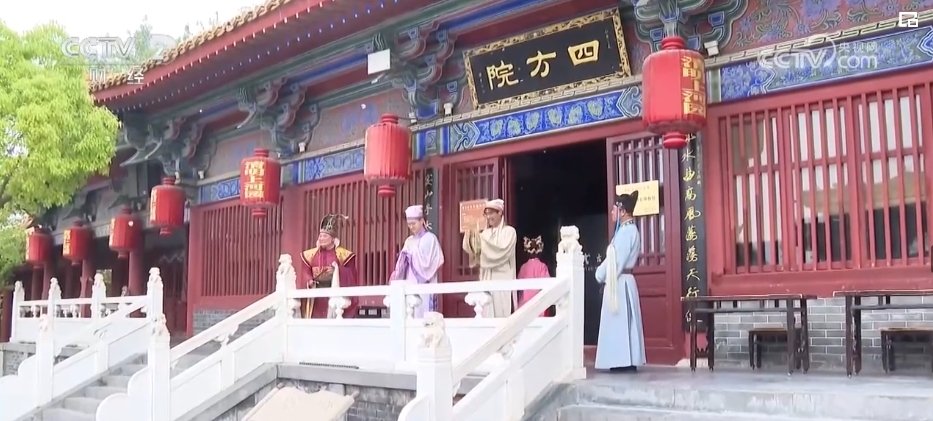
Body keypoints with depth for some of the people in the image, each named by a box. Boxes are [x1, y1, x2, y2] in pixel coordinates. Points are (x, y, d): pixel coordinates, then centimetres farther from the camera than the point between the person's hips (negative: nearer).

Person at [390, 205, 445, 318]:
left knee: (423, 314, -7)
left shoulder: (430, 238, -4)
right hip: (410, 284, 6)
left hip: (424, 285, -6)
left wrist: (413, 255, -12)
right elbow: (403, 263, 14)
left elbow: (432, 262, -11)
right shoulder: (409, 241, 15)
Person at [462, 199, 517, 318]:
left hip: (502, 278, -5)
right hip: (487, 279, 5)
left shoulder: (509, 231, -1)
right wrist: (470, 236, -14)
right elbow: (474, 250, 4)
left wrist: (482, 239, -17)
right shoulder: (485, 233, 15)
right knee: (487, 312, 2)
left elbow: (502, 250, -16)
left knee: (502, 311, -8)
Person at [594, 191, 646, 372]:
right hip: (620, 281, 10)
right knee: (623, 322, 9)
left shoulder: (626, 231, -15)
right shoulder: (628, 230, 16)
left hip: (619, 283, -10)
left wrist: (600, 274, -5)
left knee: (620, 322, -6)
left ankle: (625, 362, -3)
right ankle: (626, 361, 12)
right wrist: (603, 272, 8)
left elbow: (615, 260, -17)